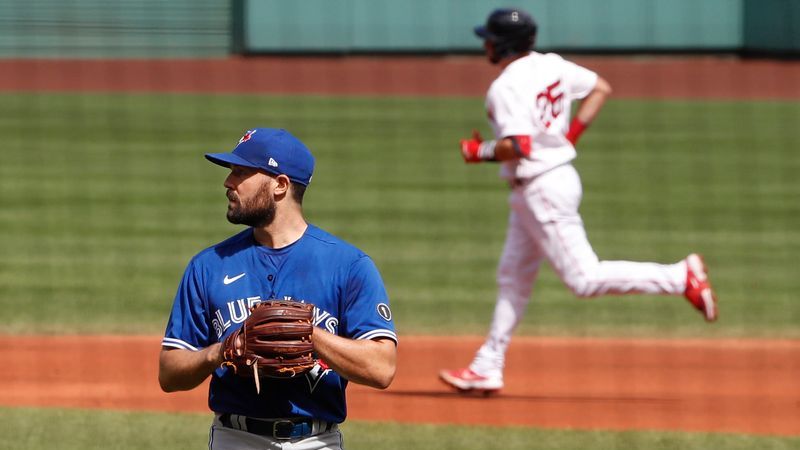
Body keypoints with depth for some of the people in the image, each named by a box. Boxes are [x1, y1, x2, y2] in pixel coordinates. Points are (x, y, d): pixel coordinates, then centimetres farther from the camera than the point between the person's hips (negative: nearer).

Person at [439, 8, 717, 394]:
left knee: (584, 279, -9)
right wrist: (572, 133, 12)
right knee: (513, 277, 15)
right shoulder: (551, 66, 6)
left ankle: (681, 277, -15)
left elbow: (518, 147, -30)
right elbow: (600, 88, 16)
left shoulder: (506, 88, -20)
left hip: (541, 189, -10)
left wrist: (480, 151, -12)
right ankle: (487, 368, 20)